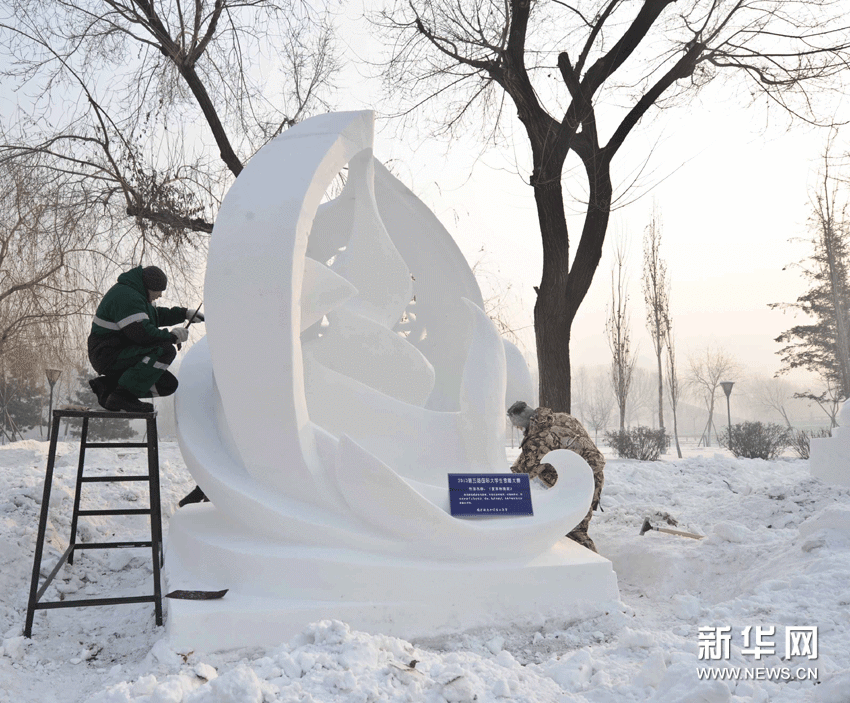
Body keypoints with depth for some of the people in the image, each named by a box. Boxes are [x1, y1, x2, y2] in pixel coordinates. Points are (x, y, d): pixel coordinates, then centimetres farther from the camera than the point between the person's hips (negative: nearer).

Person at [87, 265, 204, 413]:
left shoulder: (135, 293, 16)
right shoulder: (127, 296, -18)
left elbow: (156, 315, 34)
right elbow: (142, 333, -29)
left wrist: (184, 314, 25)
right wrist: (172, 336, -15)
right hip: (108, 355, -11)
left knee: (168, 384, 6)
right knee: (165, 350, -27)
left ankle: (107, 384, 10)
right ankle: (122, 395, -24)